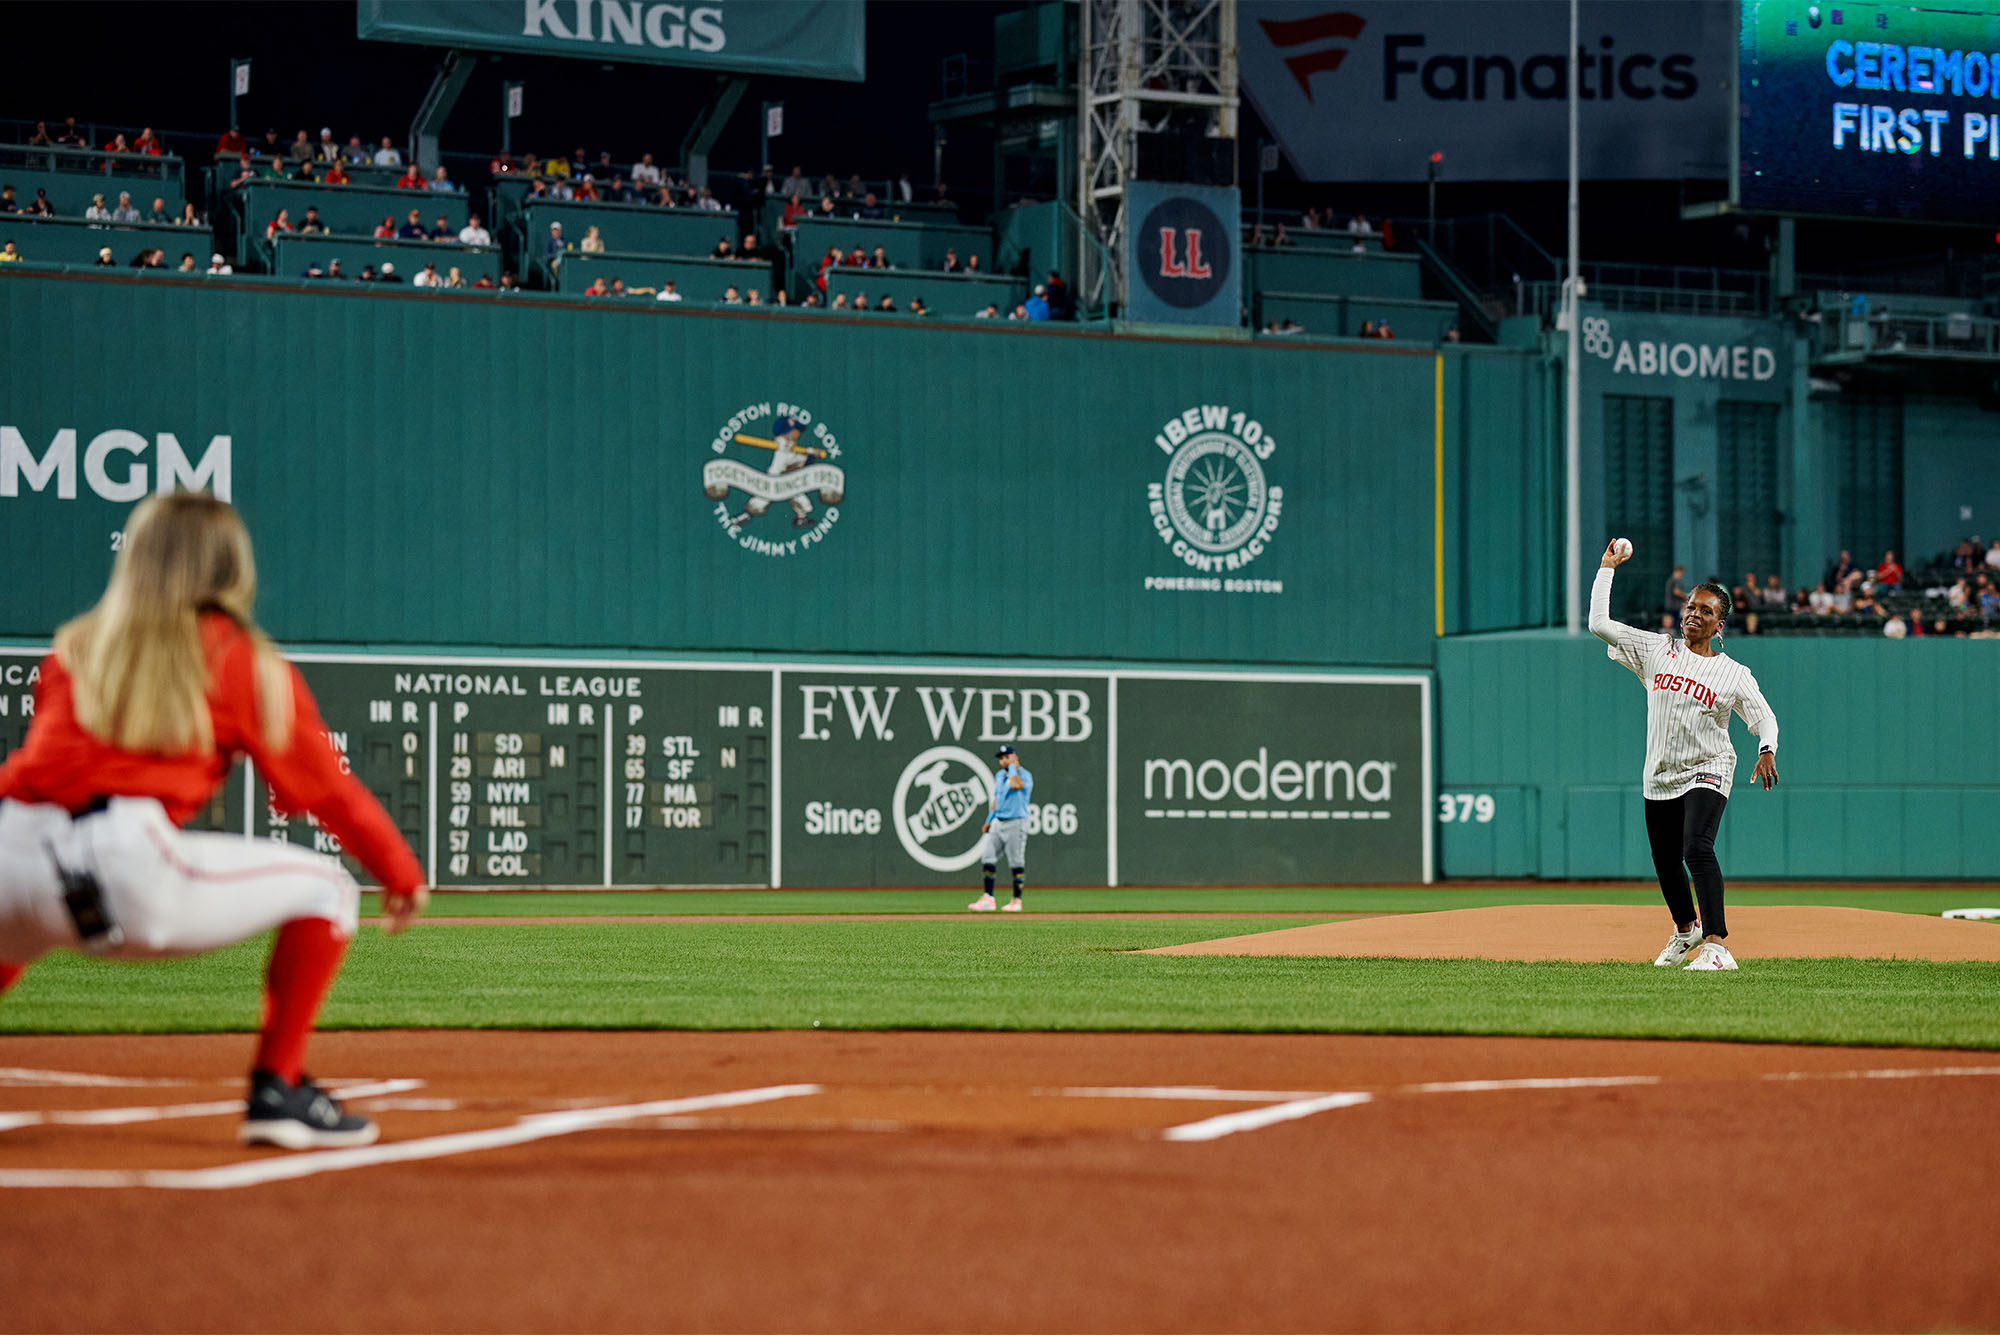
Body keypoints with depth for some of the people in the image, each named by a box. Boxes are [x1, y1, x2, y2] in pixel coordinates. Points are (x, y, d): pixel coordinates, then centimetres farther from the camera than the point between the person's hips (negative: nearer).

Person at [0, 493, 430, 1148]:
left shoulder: (73, 647, 25)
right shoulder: (244, 659, 14)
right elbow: (323, 786, 14)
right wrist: (401, 873, 24)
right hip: (127, 866, -5)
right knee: (325, 888, 14)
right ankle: (277, 1090, 6)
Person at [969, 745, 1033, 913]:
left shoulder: (1025, 776, -9)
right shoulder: (999, 775, 16)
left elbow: (1016, 785, -33)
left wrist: (1013, 767, -17)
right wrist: (989, 820, 21)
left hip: (1016, 824, -7)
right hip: (997, 823, 7)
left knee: (1017, 864, -4)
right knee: (988, 860, 2)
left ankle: (1016, 901, 2)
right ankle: (988, 899, 5)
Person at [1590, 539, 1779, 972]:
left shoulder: (1734, 674, -1)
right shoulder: (1656, 650, 5)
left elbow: (1765, 718, 0)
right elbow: (1600, 624, 1)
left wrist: (1767, 752, -20)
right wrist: (1607, 568, 1)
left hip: (1707, 773, -4)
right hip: (1660, 775, 4)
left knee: (1697, 848, -27)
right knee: (1665, 862, 14)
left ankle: (1716, 945, -34)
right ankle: (1685, 929, 44)